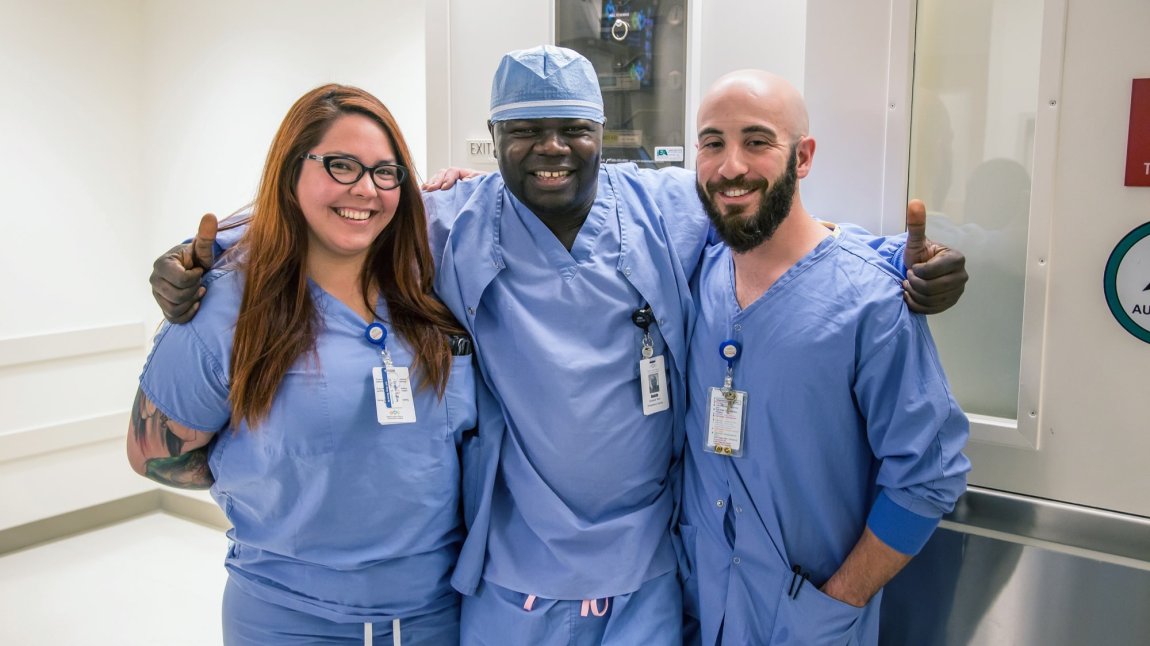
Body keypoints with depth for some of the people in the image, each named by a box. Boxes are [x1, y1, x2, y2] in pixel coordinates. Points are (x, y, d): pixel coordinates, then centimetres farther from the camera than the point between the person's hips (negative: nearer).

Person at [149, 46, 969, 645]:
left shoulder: (670, 210, -4)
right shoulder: (451, 228, -5)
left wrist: (908, 264, -10)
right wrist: (198, 260, -8)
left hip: (647, 573, 1)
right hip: (511, 576, 0)